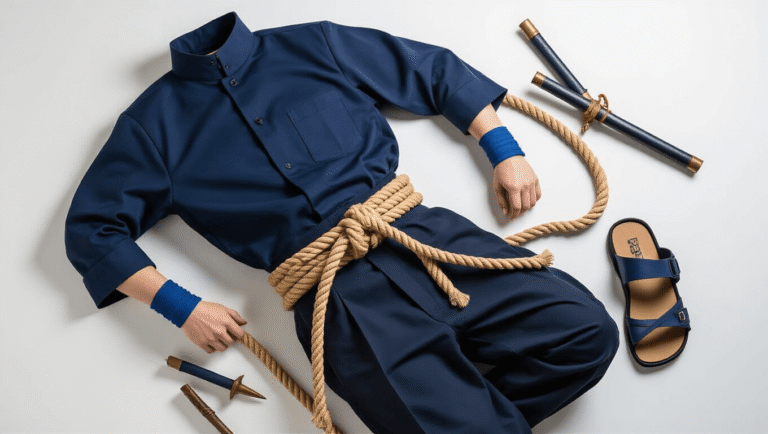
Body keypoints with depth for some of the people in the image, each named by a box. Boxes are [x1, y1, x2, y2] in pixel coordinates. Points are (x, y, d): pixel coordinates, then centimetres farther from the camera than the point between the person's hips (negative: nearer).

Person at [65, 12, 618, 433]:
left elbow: (439, 70, 23)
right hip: (334, 293, -3)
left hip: (421, 232, 3)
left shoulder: (315, 44, 17)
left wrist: (505, 151, 12)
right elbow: (91, 227, 12)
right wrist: (182, 307, 1)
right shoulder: (155, 119, 13)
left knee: (587, 330, -11)